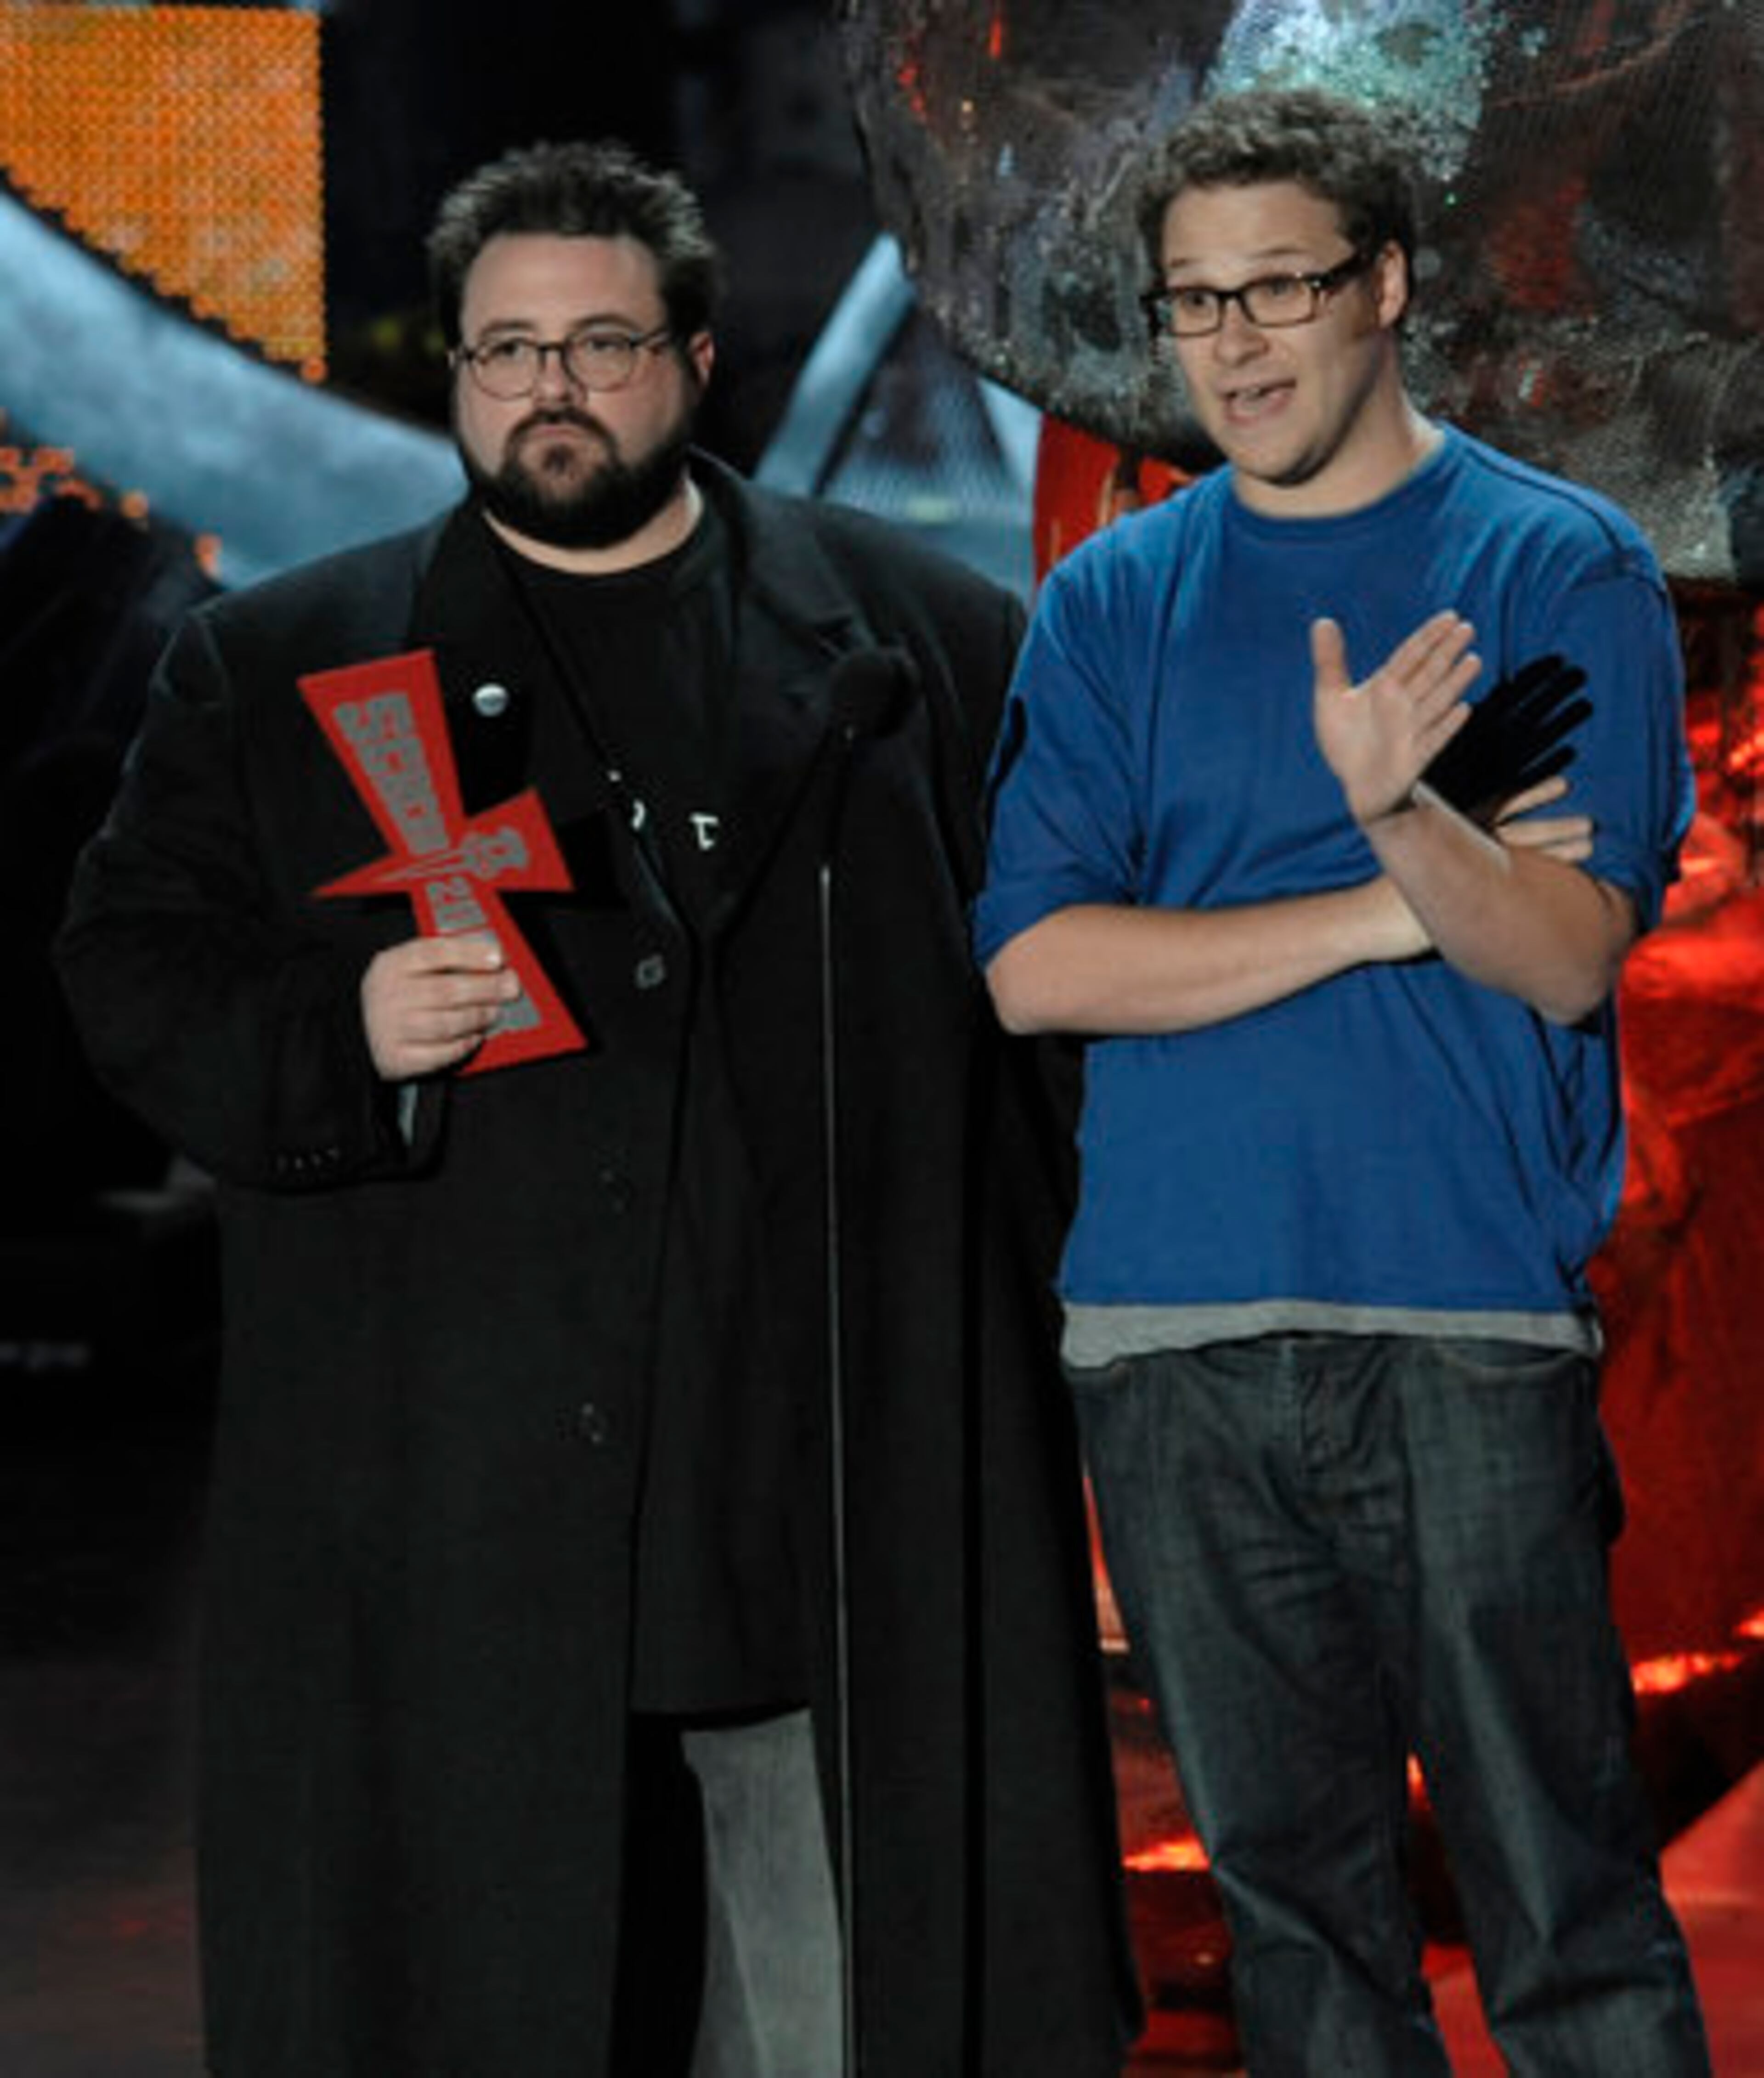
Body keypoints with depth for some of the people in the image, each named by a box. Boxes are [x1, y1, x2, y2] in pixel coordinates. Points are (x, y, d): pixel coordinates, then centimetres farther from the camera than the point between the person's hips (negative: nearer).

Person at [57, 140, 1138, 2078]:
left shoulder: (913, 629, 11)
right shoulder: (278, 666, 11)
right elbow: (134, 967, 7)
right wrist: (340, 1035, -9)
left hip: (833, 1467, 0)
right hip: (456, 1501, 0)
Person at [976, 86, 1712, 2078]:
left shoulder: (1560, 569, 2)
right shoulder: (1111, 602, 10)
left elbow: (1567, 958, -6)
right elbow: (1037, 966, 0)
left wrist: (1397, 809, -25)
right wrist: (1390, 911, -6)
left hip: (1471, 1329, -3)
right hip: (1170, 1334, 3)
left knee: (1561, 1895, -4)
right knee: (1289, 1888, 10)